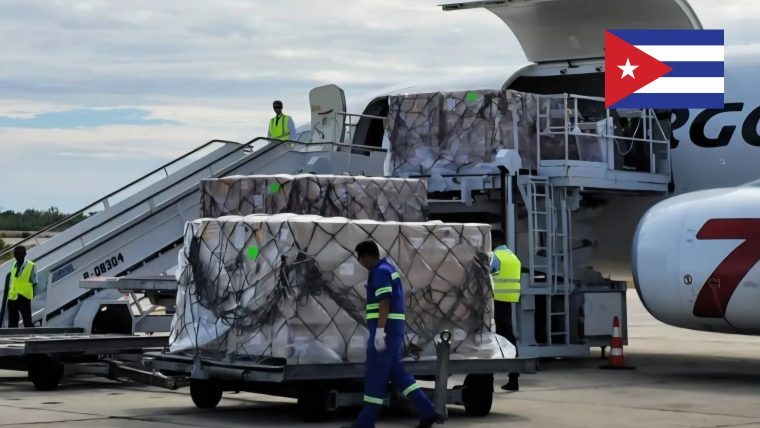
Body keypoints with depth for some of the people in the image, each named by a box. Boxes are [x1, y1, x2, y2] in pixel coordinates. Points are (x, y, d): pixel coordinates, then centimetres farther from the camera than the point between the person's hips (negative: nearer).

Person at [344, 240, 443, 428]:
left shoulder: (380, 272, -12)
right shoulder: (387, 269, 19)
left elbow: (384, 302, -21)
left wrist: (379, 331, -25)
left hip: (386, 328, -10)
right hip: (393, 328, 10)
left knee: (375, 376, -4)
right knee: (397, 373, 11)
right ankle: (427, 412, 6)